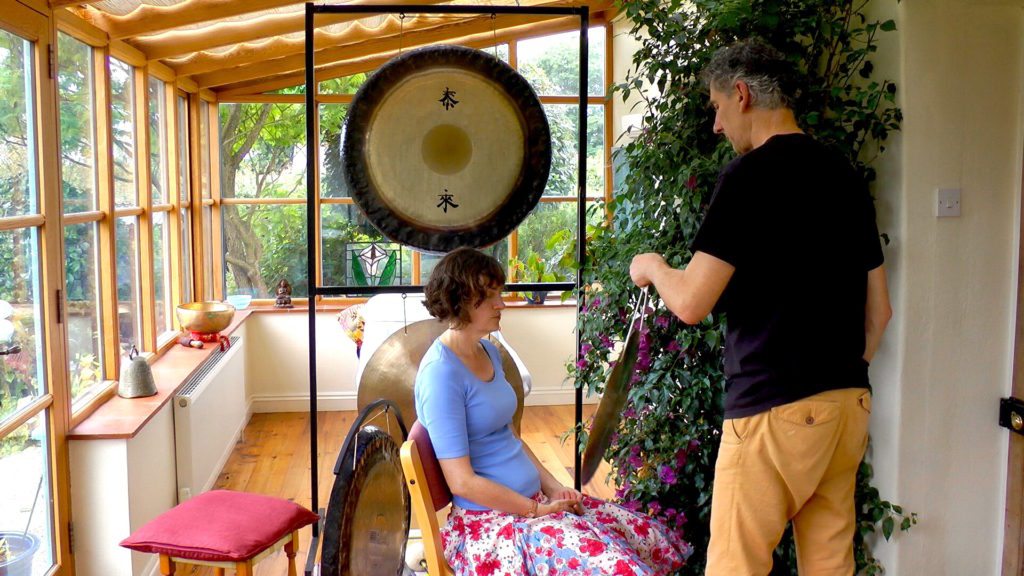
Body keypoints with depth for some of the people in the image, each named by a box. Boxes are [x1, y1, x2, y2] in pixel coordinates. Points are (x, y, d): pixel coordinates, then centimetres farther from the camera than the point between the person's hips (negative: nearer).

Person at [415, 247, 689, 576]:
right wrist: (537, 510, -13)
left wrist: (553, 487, 5)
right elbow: (462, 481, -19)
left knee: (653, 538, 3)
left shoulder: (488, 352, 11)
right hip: (490, 521, -9)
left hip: (534, 497, 9)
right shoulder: (441, 373, -17)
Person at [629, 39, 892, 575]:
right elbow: (879, 310, 15)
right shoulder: (845, 177, 11)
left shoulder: (751, 174, -12)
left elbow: (691, 303, -16)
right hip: (850, 405, 8)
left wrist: (652, 267, 4)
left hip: (774, 410, -8)